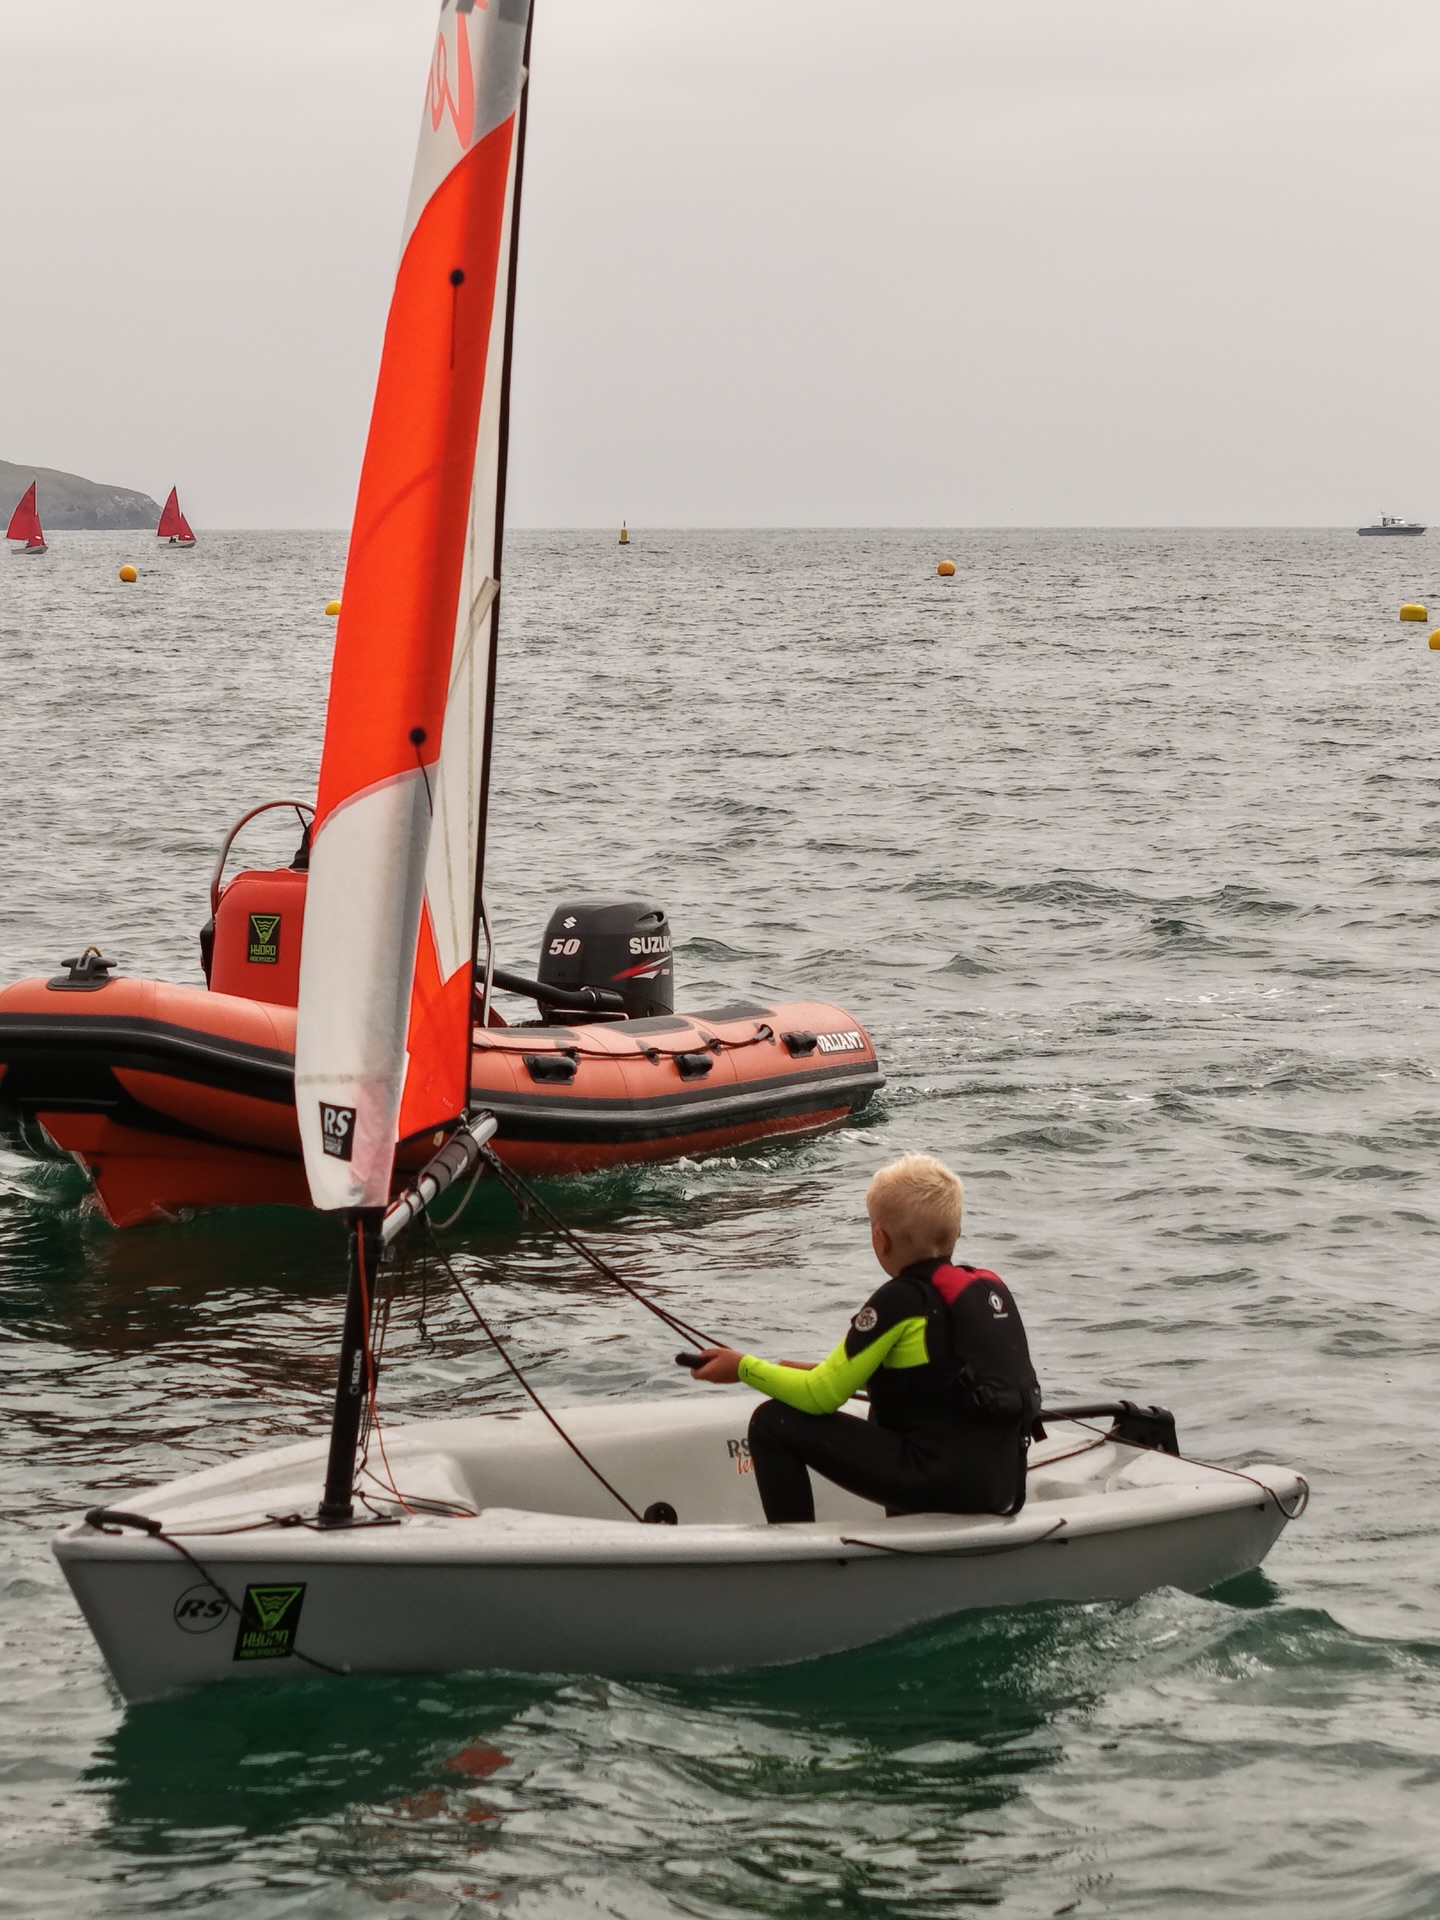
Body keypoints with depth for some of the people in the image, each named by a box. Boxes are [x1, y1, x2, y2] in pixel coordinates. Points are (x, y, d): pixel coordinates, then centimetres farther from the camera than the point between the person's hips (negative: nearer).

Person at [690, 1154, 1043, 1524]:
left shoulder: (902, 1300, -12)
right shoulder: (991, 1286, 9)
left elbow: (820, 1397, -8)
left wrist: (743, 1367, 8)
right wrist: (821, 1371, 24)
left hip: (939, 1485, -8)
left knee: (773, 1423, 0)